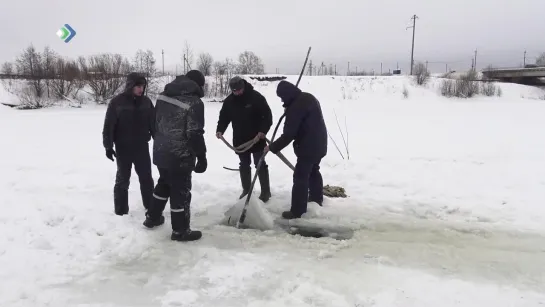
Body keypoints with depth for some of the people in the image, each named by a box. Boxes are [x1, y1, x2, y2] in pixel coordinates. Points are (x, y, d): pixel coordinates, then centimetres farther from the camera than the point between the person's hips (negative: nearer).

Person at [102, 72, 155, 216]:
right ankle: (121, 211, 18)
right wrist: (108, 146, -12)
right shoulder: (117, 102, -10)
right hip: (123, 148, -3)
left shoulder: (146, 101, 1)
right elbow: (108, 126, -9)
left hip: (142, 147, 3)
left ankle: (150, 206, 26)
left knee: (146, 178, 11)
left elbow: (154, 123, 7)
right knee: (123, 179, 7)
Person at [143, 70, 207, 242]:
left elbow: (156, 121, 16)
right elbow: (195, 134, -20)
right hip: (180, 156, -8)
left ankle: (152, 217, 39)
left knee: (164, 183, 26)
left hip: (160, 151, 8)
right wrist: (202, 156, -12)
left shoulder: (163, 95, 6)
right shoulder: (194, 102, -17)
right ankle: (180, 230, 14)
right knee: (180, 190, 3)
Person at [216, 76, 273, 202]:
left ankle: (265, 191, 13)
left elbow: (267, 116, -13)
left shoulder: (256, 97, -14)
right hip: (240, 140, 4)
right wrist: (220, 130, -11)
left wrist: (262, 132, -23)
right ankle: (246, 190, 27)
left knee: (260, 164, 3)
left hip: (257, 138, -4)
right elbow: (224, 117, 7)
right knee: (244, 165, 14)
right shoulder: (229, 101, -1)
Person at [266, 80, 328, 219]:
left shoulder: (295, 106, -22)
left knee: (300, 177, -4)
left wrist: (273, 147, -12)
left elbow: (288, 134, -23)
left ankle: (297, 210, 0)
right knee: (313, 171, 26)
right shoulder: (308, 97, 9)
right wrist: (288, 111, 9)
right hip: (319, 143, 10)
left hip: (308, 146, -10)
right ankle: (317, 198, 43)